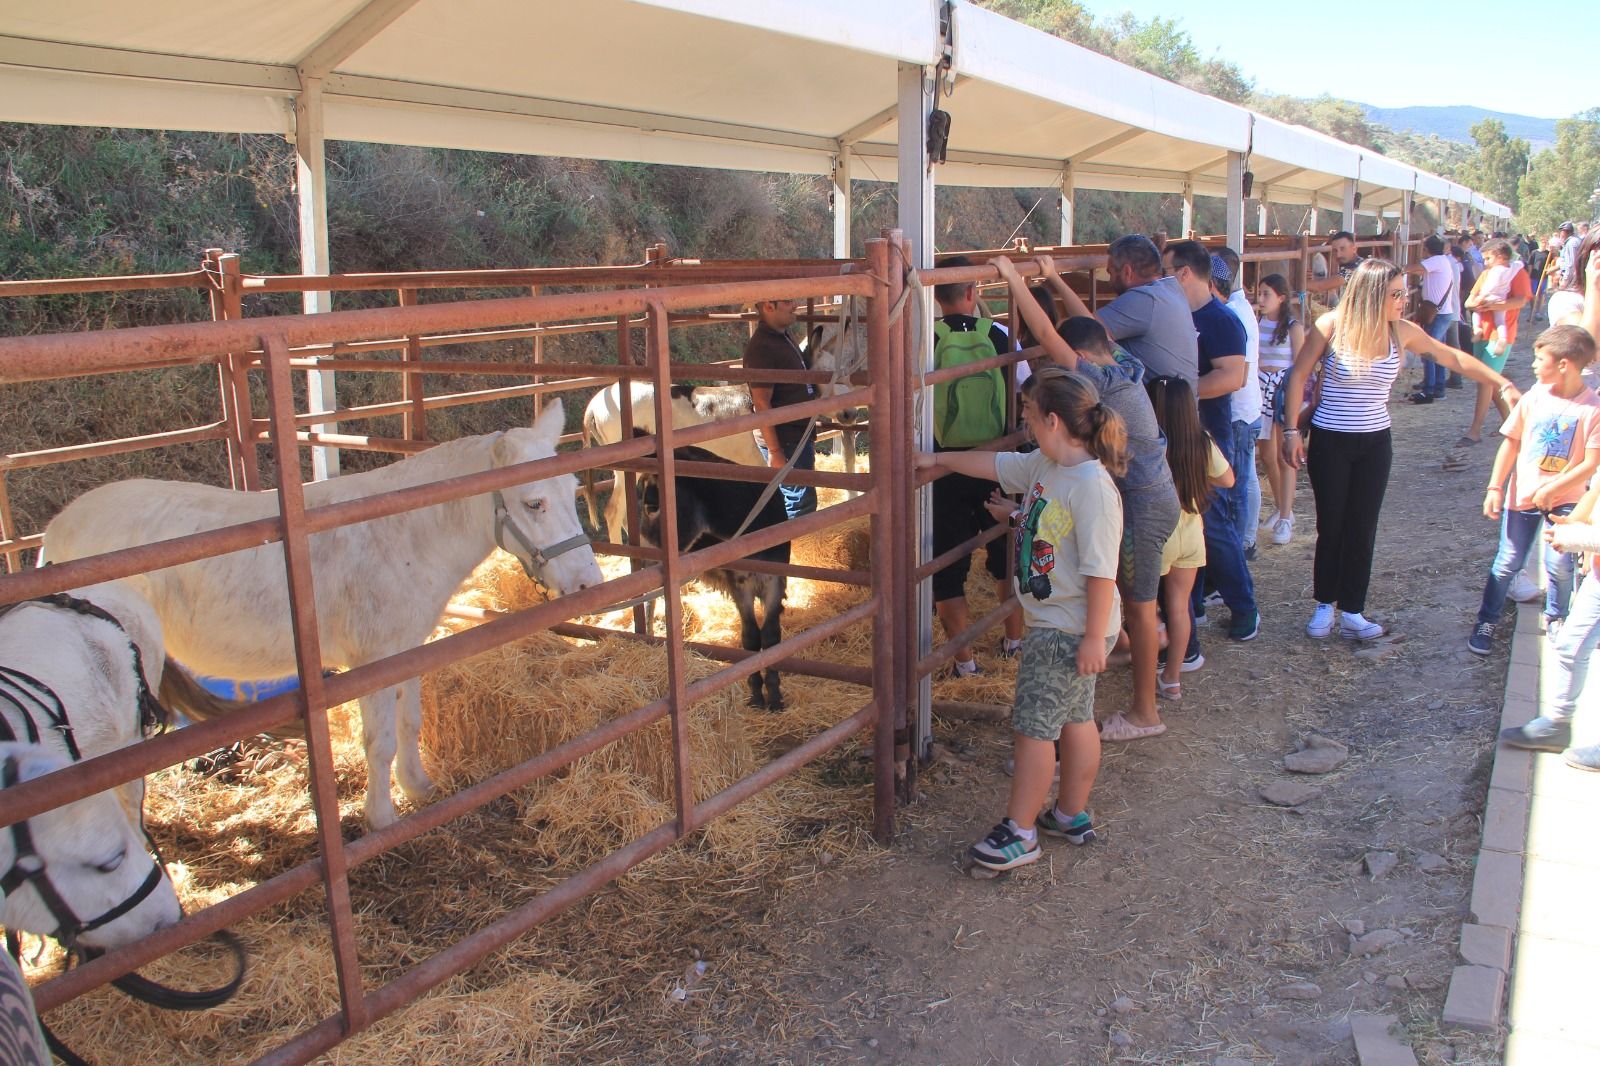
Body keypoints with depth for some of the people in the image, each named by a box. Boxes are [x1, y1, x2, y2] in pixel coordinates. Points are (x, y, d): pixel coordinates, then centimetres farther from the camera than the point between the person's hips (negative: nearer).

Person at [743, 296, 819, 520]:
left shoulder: (784, 338, 12)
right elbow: (761, 403, -23)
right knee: (801, 505, -5)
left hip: (800, 436, 10)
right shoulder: (761, 347, -19)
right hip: (784, 442, -10)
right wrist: (774, 451, -24)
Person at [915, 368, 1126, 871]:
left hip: (1069, 631, -9)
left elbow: (1101, 570, -26)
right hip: (1050, 623, 9)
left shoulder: (1091, 485, -26)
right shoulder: (1045, 465, 2)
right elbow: (995, 464, 19)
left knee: (1032, 726, -1)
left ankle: (1019, 831, 12)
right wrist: (938, 459, 25)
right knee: (1074, 719, 20)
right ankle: (1072, 815, 34)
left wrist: (1094, 637, -24)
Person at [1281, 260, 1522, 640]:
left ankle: (1351, 612, 15)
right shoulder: (1332, 326, -13)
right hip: (1330, 441, -3)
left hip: (1375, 442, 3)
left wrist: (1503, 384, 5)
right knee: (1331, 526, 5)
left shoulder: (1402, 332, -3)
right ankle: (1324, 604, 22)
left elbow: (1453, 358, 8)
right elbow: (1298, 376, -7)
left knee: (1363, 529, 6)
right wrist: (1292, 430, -10)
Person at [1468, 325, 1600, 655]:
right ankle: (1486, 622, 21)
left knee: (1559, 564, -2)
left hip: (1564, 500, -2)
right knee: (1507, 564, 6)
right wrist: (1495, 487, -2)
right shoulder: (1534, 398, -6)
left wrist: (1551, 490, -17)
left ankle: (1555, 618, 24)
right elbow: (1511, 443, 2)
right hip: (1522, 496, 2)